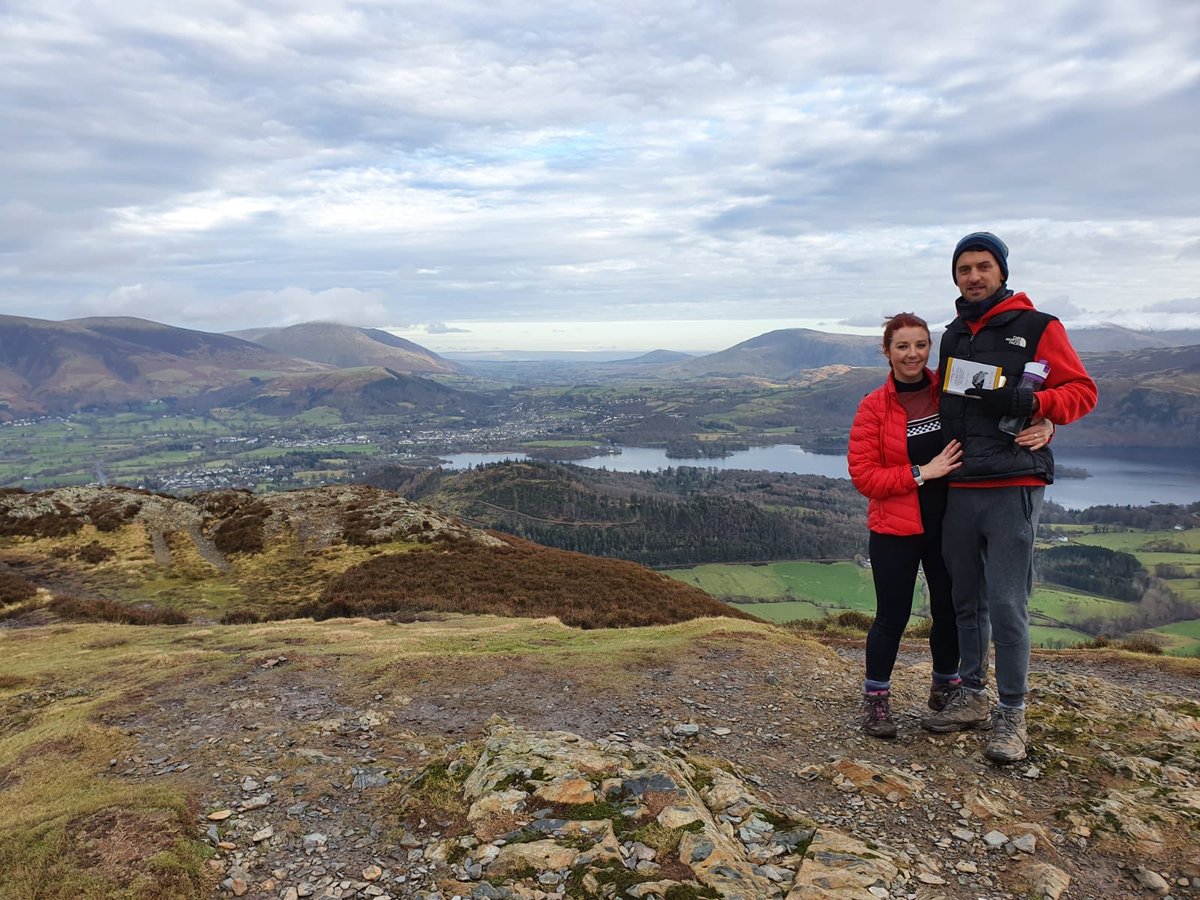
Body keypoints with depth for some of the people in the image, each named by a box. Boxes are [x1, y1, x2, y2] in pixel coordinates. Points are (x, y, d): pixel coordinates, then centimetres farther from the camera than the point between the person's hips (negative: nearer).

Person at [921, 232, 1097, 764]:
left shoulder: (1037, 328, 0)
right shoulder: (953, 337, 17)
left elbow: (1082, 390, -3)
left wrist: (1030, 402, -19)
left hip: (1012, 486, -5)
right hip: (958, 487, 6)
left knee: (1006, 604, -5)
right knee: (966, 601, 12)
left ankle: (1012, 715, 8)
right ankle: (972, 696, 25)